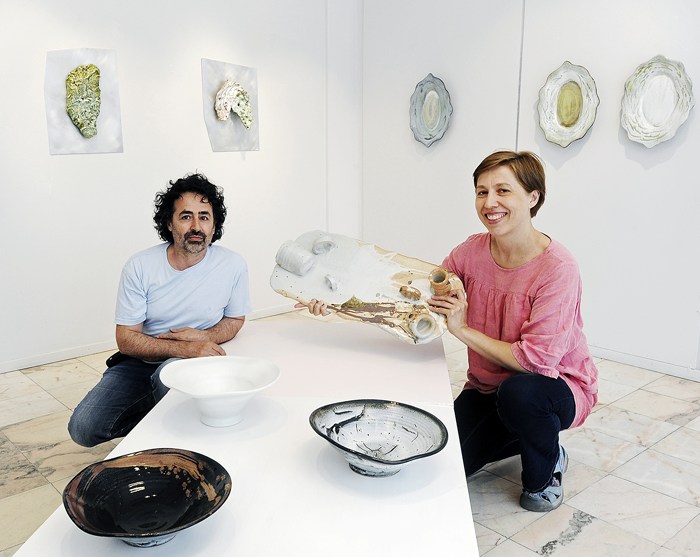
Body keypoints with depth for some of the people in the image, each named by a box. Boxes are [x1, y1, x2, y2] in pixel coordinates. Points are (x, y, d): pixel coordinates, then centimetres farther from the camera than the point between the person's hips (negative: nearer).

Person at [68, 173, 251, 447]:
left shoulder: (233, 265, -9)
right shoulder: (139, 266, -11)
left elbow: (235, 320, 8)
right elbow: (126, 339, -10)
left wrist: (204, 337, -15)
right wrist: (185, 348, -25)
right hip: (140, 362, 1)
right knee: (83, 427, -16)